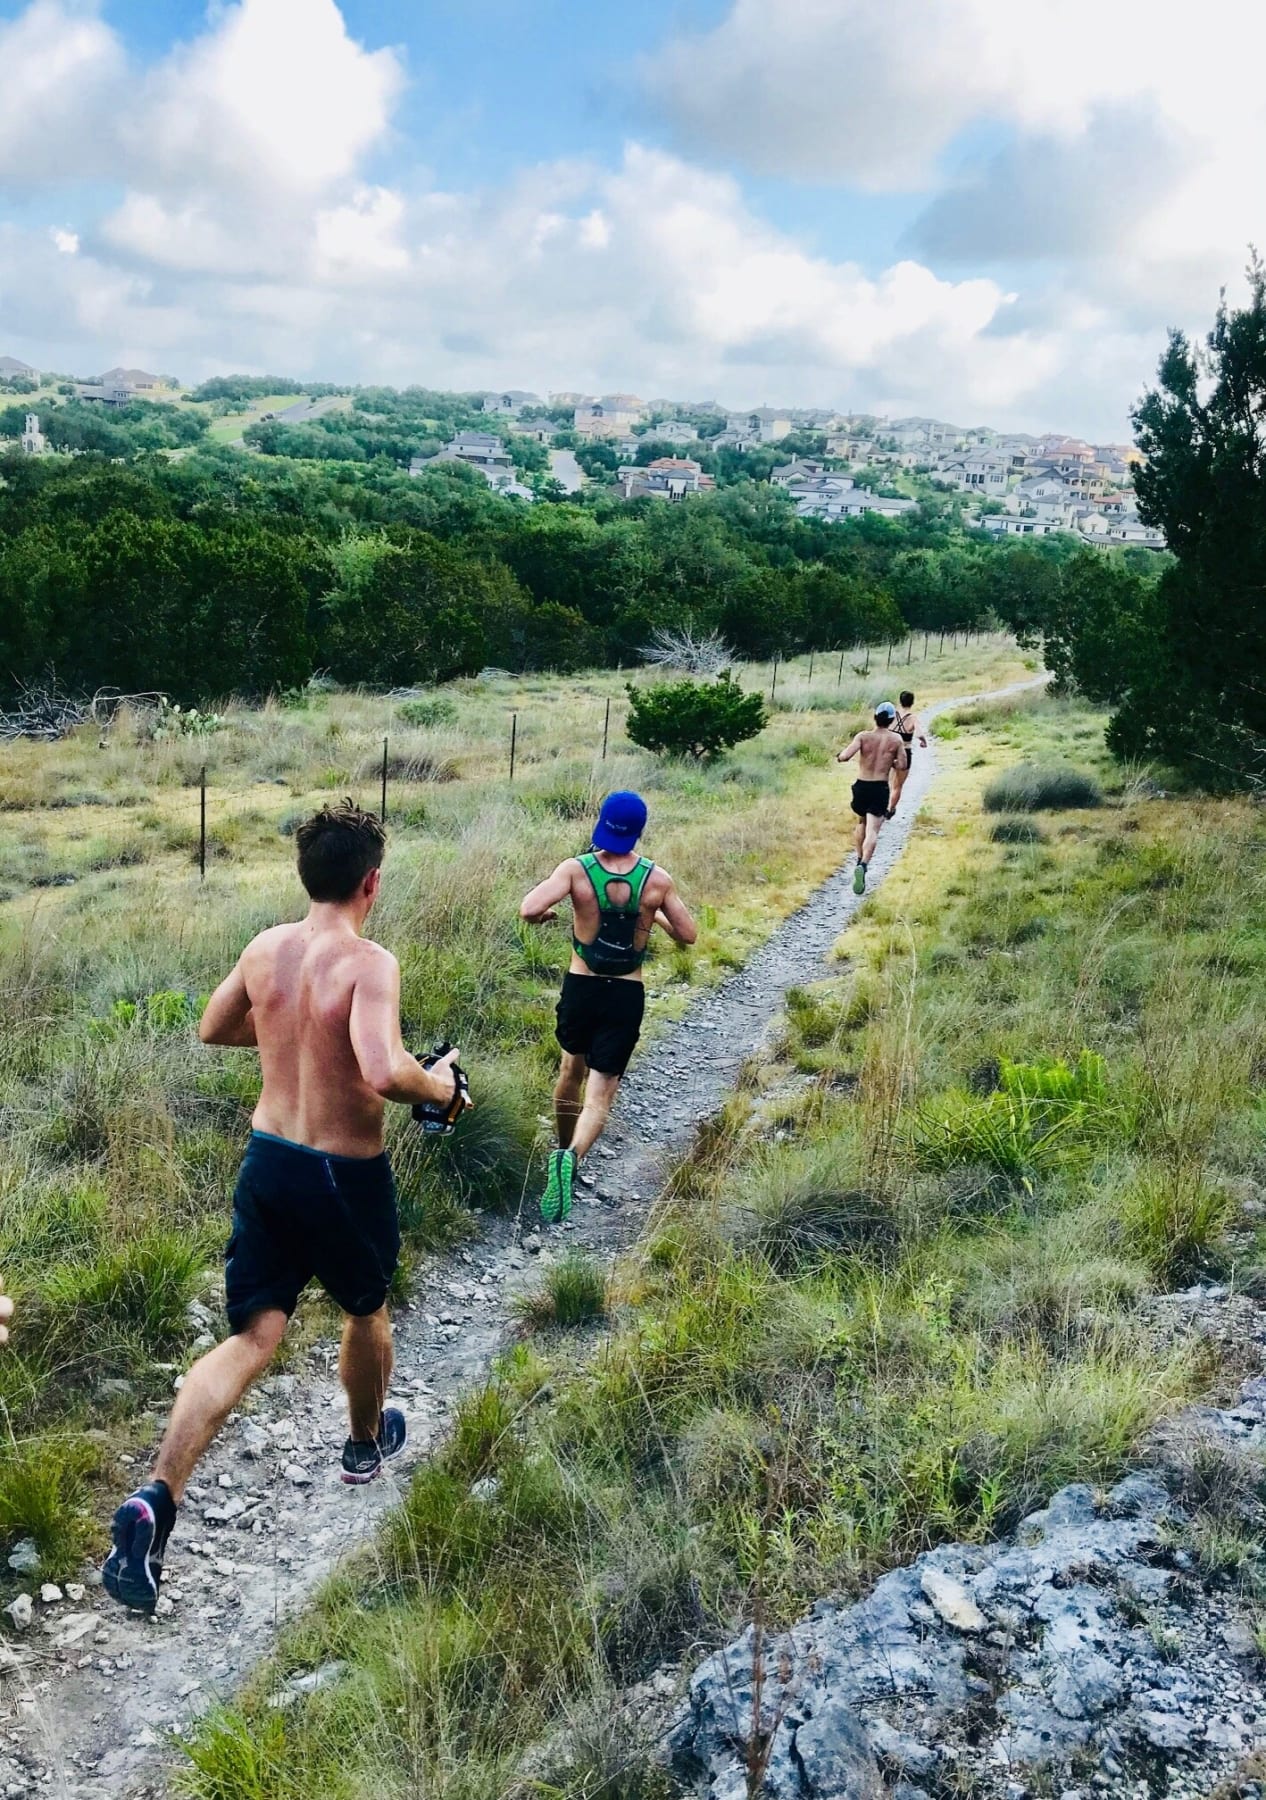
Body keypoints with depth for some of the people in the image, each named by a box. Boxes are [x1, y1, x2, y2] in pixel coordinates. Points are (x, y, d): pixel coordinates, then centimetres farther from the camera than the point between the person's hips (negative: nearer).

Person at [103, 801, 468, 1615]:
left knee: (252, 1339, 7)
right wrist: (439, 1086, -16)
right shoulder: (371, 963, -22)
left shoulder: (265, 948, -2)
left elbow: (213, 1028, 14)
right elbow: (384, 1073, -36)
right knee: (367, 1309, 24)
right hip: (345, 1175, -5)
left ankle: (157, 1498, -9)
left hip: (268, 1159, 5)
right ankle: (368, 1441, 48)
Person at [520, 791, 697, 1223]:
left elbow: (529, 910, -24)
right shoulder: (657, 879, -8)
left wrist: (544, 915, -1)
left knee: (571, 1070, 27)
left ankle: (563, 1150, 45)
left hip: (581, 987, 1)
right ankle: (572, 1156, -28)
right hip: (627, 995, -1)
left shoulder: (576, 869, -12)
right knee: (599, 1095, -1)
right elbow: (687, 935, 1)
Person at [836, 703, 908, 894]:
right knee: (872, 831, -10)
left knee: (861, 823, 28)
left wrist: (839, 757, 4)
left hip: (861, 786, 2)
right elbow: (903, 765, -2)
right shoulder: (896, 740, -2)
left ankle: (860, 860, 36)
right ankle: (863, 865, -33)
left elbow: (845, 756, -19)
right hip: (880, 789, -2)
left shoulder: (863, 736, -6)